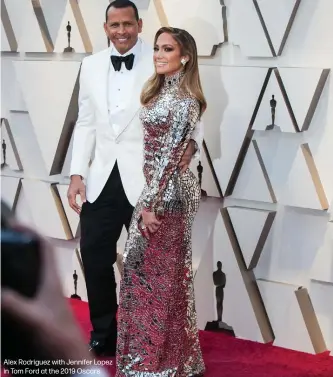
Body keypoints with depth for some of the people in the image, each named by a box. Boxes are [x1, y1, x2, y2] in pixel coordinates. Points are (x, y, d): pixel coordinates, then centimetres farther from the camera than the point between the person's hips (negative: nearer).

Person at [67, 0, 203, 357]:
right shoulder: (91, 65, 9)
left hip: (147, 179, -4)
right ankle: (103, 337, 28)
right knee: (94, 257, 9)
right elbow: (86, 124, 11)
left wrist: (190, 144, -25)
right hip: (101, 177, 4)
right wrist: (77, 173, 3)